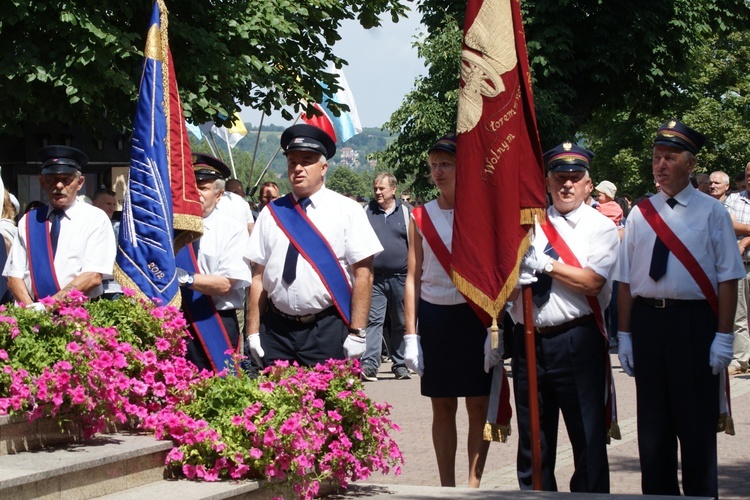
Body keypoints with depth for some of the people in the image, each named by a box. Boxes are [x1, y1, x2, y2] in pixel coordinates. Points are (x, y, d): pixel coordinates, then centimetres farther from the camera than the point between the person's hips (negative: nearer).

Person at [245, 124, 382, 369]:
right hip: (276, 328, 3)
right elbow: (258, 276, 8)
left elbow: (363, 274, -3)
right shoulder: (271, 213, 9)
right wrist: (253, 332, 4)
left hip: (328, 331, -2)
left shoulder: (347, 211, 1)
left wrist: (357, 332, -10)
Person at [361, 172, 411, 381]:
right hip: (375, 278, 0)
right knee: (373, 320, -9)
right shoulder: (367, 212, 7)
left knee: (401, 323, 8)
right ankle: (369, 364, -16)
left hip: (400, 278, 0)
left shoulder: (405, 212, 7)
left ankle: (400, 364, 18)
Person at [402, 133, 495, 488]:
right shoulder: (421, 217, 6)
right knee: (442, 408, 7)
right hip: (433, 318, 2)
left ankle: (474, 486, 7)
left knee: (478, 406, 1)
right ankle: (447, 487, 13)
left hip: (474, 317, -2)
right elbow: (413, 278, 7)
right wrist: (410, 335, 1)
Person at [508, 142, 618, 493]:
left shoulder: (601, 227, 2)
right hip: (528, 341, 4)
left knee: (588, 437, -2)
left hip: (577, 342, -4)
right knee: (533, 438, 10)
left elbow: (591, 282, -13)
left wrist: (544, 263, -12)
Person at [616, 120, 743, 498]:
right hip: (647, 320, 4)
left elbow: (727, 278, -4)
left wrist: (724, 336, -10)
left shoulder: (711, 212, -1)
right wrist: (624, 335, 5)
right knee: (653, 422, 10)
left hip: (694, 321, -3)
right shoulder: (640, 214, 8)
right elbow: (626, 279, 9)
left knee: (697, 422, 2)